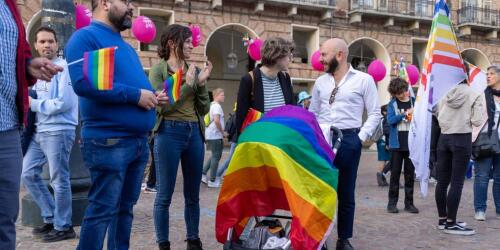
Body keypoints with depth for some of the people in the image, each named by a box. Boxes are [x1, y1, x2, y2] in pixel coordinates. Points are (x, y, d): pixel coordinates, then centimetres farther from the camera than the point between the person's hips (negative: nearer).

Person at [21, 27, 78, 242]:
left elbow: (64, 103, -18)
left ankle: (63, 227, 12)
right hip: (39, 131, 9)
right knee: (28, 174, 11)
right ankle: (51, 218, 23)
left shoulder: (64, 67, -9)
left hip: (58, 131, -9)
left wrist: (33, 104, -12)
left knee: (58, 180, -2)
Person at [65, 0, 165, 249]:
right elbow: (83, 82, -21)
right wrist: (135, 95, -18)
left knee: (125, 207, 15)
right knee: (102, 210, -2)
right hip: (109, 141, -9)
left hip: (139, 140, 9)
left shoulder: (125, 46, 21)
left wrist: (152, 96, 6)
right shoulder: (85, 36, -7)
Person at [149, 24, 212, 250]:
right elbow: (162, 106, -13)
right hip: (169, 133, -5)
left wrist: (201, 84, -5)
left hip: (194, 133, 5)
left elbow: (204, 109, 8)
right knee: (164, 195, 3)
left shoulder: (195, 70, 10)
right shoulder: (158, 70, -2)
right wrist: (187, 85, -13)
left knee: (193, 194, 12)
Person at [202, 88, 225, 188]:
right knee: (216, 156, -2)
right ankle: (212, 181, 3)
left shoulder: (212, 105, 17)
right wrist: (222, 132, -15)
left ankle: (203, 173, 18)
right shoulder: (217, 106, -14)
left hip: (210, 135, 10)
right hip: (215, 135, -10)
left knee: (215, 156, 19)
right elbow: (216, 120, -27)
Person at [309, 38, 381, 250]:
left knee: (346, 192, 7)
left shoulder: (363, 80, -1)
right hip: (321, 140, 3)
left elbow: (375, 113, 0)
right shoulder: (320, 82, 11)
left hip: (348, 140, -3)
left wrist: (361, 137, -9)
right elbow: (312, 113, 16)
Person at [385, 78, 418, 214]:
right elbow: (390, 120, -10)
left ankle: (409, 203, 16)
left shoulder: (414, 101, 6)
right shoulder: (392, 104, 3)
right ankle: (392, 203, 11)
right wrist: (405, 114, -17)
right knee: (395, 173, 3)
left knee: (410, 174, 7)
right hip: (397, 144, -1)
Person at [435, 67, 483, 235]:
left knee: (442, 181, 8)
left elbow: (438, 116, 5)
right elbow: (476, 121, -9)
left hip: (444, 138, 4)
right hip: (462, 139, -4)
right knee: (457, 182, -1)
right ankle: (451, 223, 1)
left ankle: (442, 219, 19)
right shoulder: (474, 95, -6)